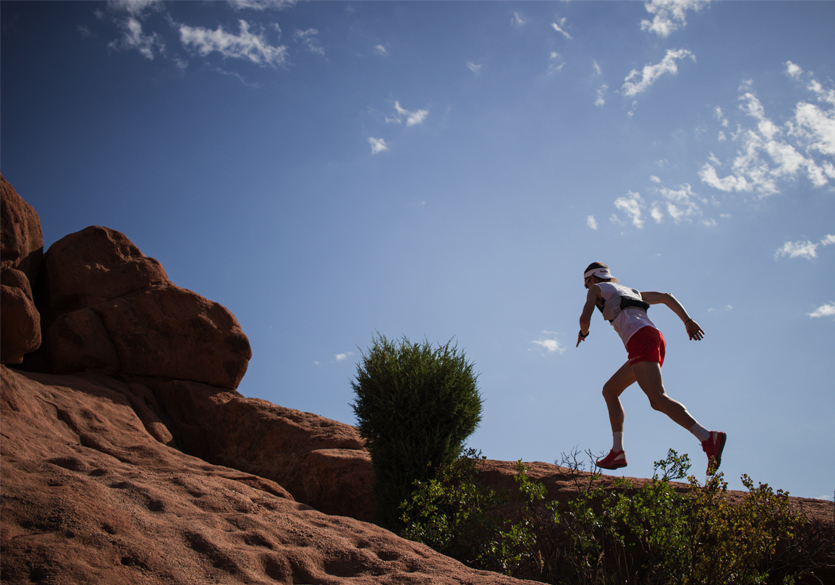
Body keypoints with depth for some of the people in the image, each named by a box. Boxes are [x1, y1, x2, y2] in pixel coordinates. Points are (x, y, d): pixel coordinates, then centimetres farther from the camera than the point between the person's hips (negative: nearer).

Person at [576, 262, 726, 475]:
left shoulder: (596, 289, 17)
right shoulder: (631, 291, 38)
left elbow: (585, 318, 1)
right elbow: (666, 297, 32)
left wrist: (583, 333, 24)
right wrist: (688, 321, 22)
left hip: (641, 340, -8)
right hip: (657, 340, 8)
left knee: (657, 399, -22)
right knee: (609, 390, 16)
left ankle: (709, 438, -39)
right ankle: (617, 452, 9)